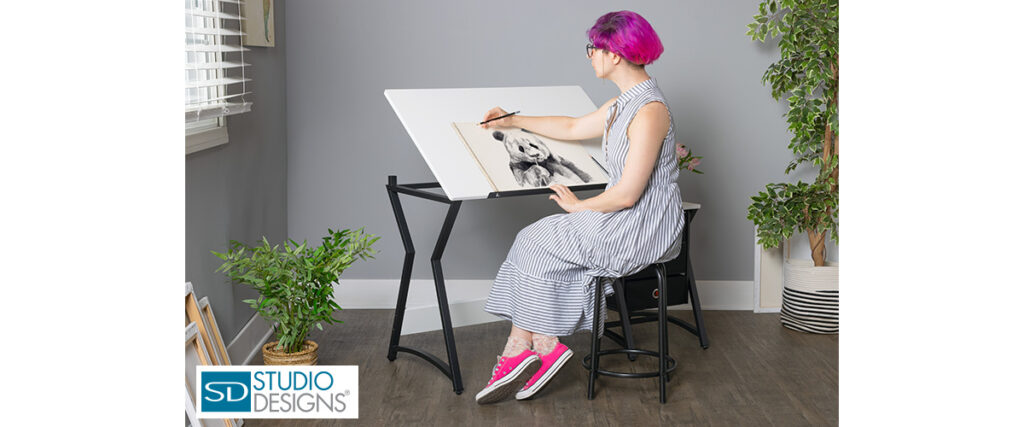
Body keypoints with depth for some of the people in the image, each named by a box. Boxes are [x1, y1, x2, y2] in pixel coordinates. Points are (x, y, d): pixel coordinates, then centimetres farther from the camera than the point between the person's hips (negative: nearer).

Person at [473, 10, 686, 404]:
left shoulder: (649, 111, -22)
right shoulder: (623, 103, 11)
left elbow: (627, 194, -24)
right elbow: (573, 128, 28)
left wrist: (579, 206, -8)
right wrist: (514, 121, 32)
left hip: (642, 231, -9)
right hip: (626, 222, 9)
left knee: (537, 244, -2)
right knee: (535, 243, 0)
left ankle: (545, 349, 12)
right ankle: (531, 350, -3)